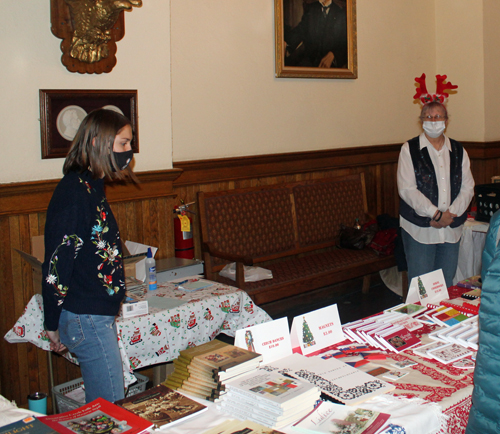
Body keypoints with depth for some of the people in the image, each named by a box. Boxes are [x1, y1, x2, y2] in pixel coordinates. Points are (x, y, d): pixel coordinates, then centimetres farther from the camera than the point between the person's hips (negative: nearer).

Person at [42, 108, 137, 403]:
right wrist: (53, 324, -13)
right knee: (110, 405, -1)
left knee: (101, 402, 16)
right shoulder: (74, 191, -19)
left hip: (99, 315, 9)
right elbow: (56, 262, -19)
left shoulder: (92, 186, 11)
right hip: (86, 318, -9)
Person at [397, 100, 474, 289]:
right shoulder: (409, 149, -1)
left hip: (451, 230, 4)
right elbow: (407, 190, -10)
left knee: (447, 284, 11)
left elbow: (467, 188, 6)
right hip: (419, 230, -4)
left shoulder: (458, 151, 11)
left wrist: (450, 214, -10)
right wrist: (436, 214, -16)